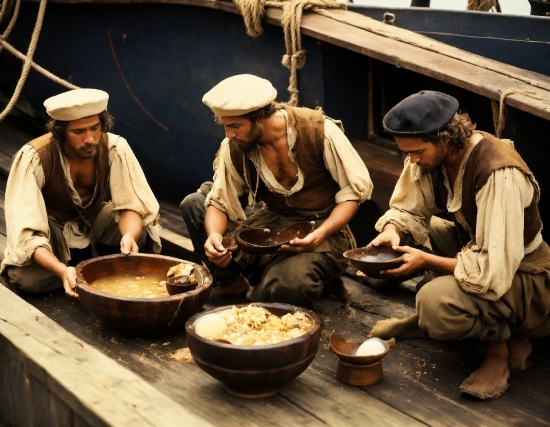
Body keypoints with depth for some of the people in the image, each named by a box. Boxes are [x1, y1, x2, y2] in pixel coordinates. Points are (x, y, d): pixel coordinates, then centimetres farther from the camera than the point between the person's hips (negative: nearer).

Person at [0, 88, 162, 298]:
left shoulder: (115, 148, -22)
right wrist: (62, 271, -51)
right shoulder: (34, 158, -30)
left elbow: (131, 205, -20)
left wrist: (130, 236, -45)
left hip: (94, 219, 3)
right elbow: (26, 231, -34)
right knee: (24, 277, -32)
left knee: (142, 231, -28)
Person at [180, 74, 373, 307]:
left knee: (290, 286, -35)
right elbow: (219, 203, -1)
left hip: (321, 228, -5)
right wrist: (213, 235, -26)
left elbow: (356, 188, -13)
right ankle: (231, 281, 0)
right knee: (193, 204, -9)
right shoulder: (234, 147, -8)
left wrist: (320, 234, -27)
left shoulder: (318, 130, -19)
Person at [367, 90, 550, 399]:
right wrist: (392, 231, -20)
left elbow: (493, 272, -35)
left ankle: (506, 341, -4)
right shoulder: (428, 154, -10)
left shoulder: (499, 174, -33)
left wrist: (426, 261, -29)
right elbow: (407, 209, 2)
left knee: (437, 301, -33)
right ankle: (428, 316, 12)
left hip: (521, 273, -8)